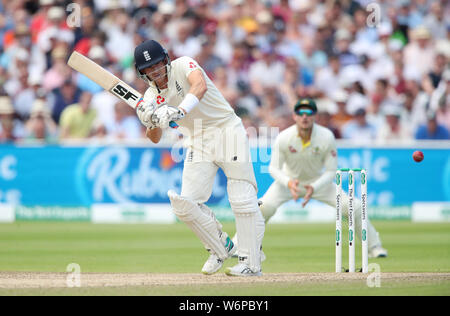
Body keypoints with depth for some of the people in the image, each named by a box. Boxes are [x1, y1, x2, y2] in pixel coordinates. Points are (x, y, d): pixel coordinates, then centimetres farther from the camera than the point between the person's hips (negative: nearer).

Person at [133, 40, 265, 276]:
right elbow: (155, 138, -3)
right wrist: (151, 122, -25)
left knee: (242, 200, -11)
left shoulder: (182, 65, -9)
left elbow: (200, 86, -30)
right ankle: (221, 247, 13)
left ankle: (251, 262, -4)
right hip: (198, 142, 5)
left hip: (227, 131, -5)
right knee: (185, 204, -7)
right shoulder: (152, 96, 5)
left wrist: (180, 111, -44)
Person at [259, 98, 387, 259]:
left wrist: (314, 188, -33)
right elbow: (274, 168, -17)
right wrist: (288, 183, -37)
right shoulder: (283, 138, -24)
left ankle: (374, 246, 5)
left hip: (319, 181, 1)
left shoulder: (327, 137, -23)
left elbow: (331, 171, -16)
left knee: (353, 206, -15)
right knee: (264, 207, -27)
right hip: (289, 180, -1)